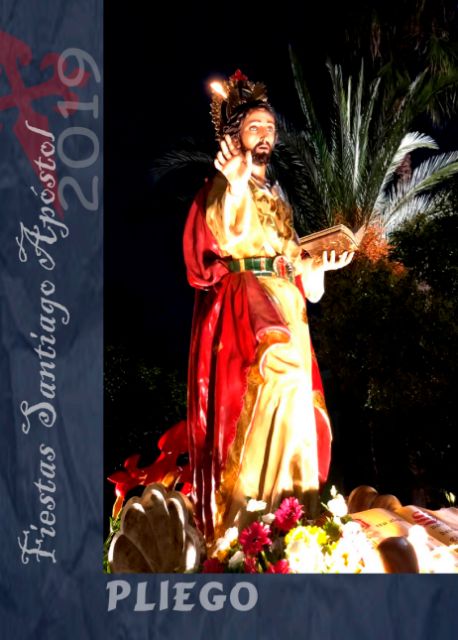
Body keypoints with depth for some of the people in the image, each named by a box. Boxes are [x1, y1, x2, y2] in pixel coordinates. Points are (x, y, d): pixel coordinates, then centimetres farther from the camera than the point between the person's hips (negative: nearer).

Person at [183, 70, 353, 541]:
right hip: (244, 300, -8)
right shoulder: (221, 188, 2)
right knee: (280, 370, -29)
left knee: (292, 390, 0)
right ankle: (249, 502, -24)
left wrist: (316, 268, 13)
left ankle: (291, 506, 6)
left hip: (285, 304, 8)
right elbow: (227, 242, -16)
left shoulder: (276, 195, 24)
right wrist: (236, 186, -22)